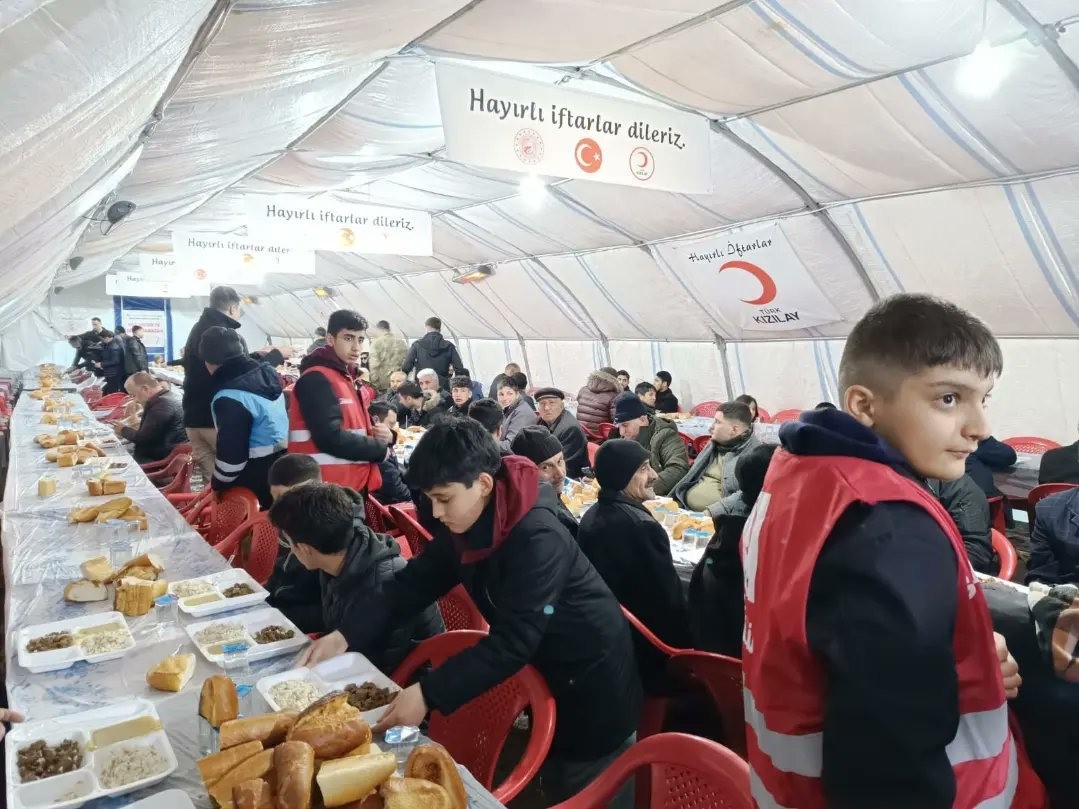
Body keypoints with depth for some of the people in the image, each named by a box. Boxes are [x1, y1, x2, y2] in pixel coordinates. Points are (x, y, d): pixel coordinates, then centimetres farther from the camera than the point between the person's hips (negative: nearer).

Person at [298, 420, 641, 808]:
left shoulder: (538, 539, -34)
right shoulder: (463, 525, -9)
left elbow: (512, 642, -35)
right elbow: (414, 582, -5)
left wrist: (429, 693, -37)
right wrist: (345, 634, -16)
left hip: (592, 681, -7)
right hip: (542, 671, 8)